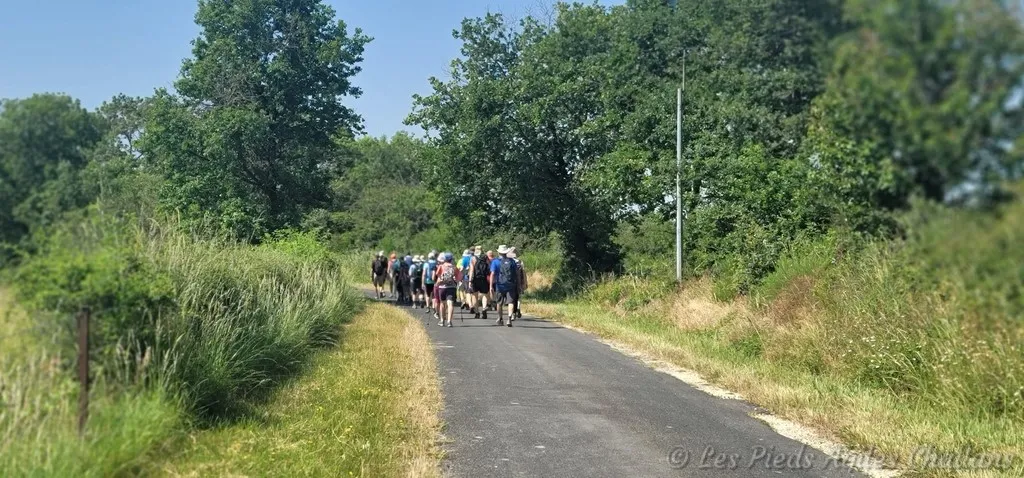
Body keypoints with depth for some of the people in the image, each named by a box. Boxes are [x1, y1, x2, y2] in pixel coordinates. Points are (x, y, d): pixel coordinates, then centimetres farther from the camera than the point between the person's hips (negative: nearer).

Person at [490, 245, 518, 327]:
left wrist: (491, 286, -12)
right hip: (511, 285, 1)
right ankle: (509, 318, -20)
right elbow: (517, 274, 8)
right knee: (510, 302, -1)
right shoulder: (512, 261, 6)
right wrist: (518, 285, 15)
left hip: (500, 285, -1)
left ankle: (499, 319, 29)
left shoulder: (495, 261, -2)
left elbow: (493, 274, -11)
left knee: (499, 303, 15)